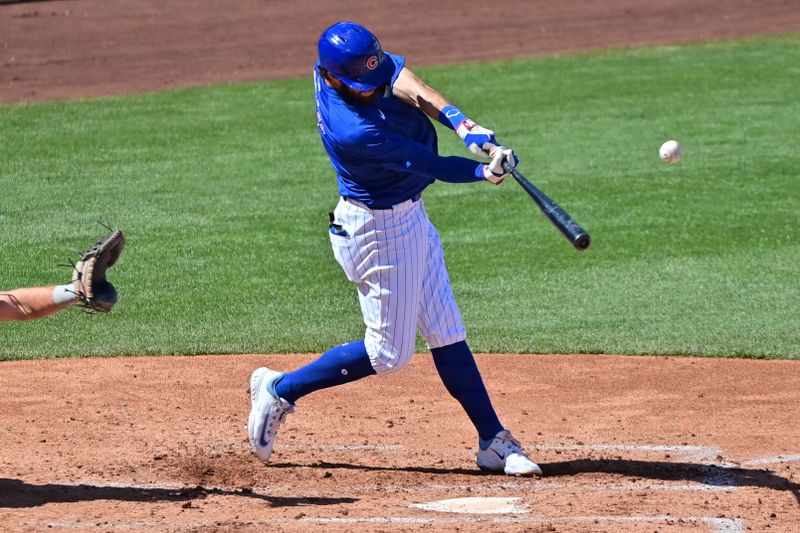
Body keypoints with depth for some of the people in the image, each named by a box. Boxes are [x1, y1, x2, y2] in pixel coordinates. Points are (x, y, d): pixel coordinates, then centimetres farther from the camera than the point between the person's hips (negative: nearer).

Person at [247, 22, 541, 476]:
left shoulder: (354, 63, -11)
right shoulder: (352, 131, -33)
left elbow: (408, 85, -17)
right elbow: (433, 166, -26)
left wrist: (464, 125, -29)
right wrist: (484, 171, -34)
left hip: (409, 214, 9)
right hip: (380, 229, -9)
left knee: (447, 332, 11)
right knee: (389, 353, 3)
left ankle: (494, 441, 16)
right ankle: (280, 391, 17)